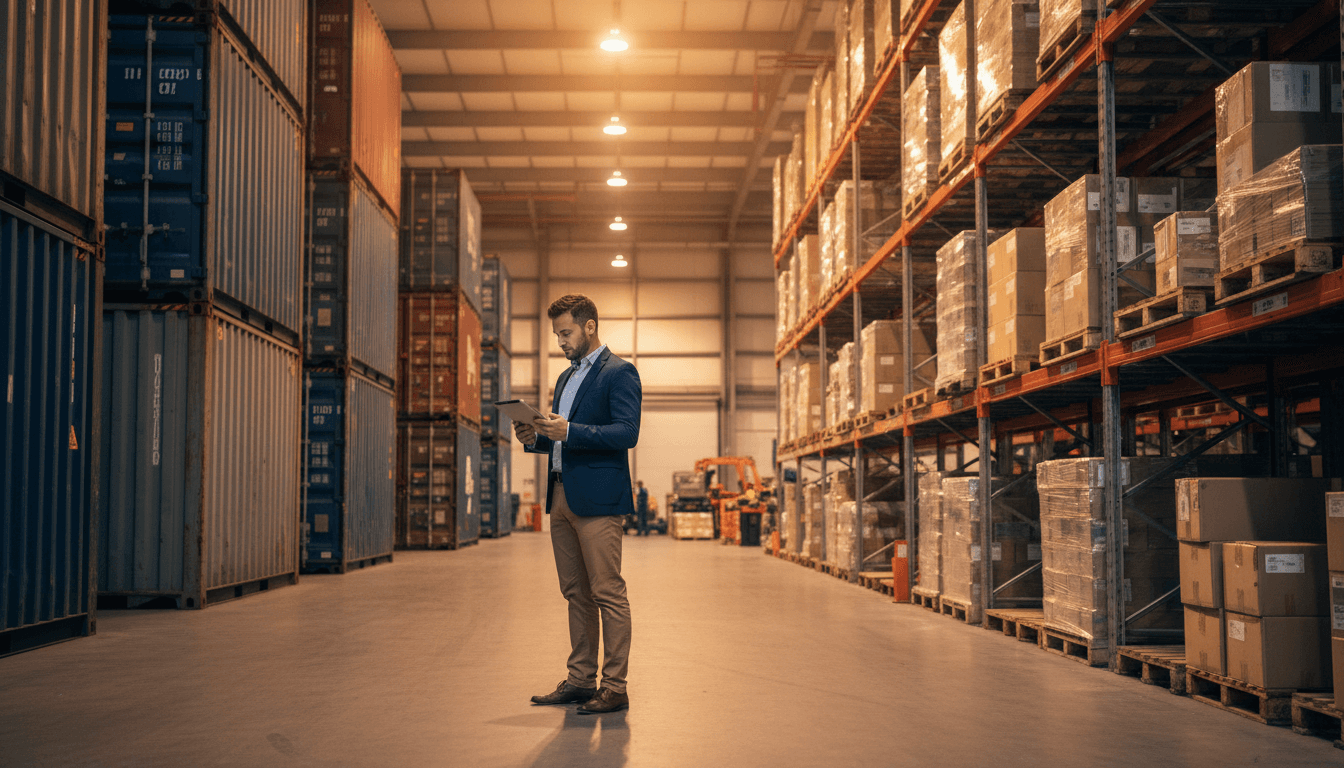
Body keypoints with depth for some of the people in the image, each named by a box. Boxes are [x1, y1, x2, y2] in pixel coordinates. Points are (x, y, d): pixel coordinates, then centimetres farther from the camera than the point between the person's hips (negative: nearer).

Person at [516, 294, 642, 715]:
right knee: (576, 595, 11)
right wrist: (535, 438, 6)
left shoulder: (619, 373, -4)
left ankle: (614, 687, -2)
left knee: (608, 593, -6)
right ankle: (581, 679, 17)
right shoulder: (566, 377, 22)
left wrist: (569, 432, -22)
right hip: (562, 498, 8)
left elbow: (627, 433, -15)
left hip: (598, 500, -8)